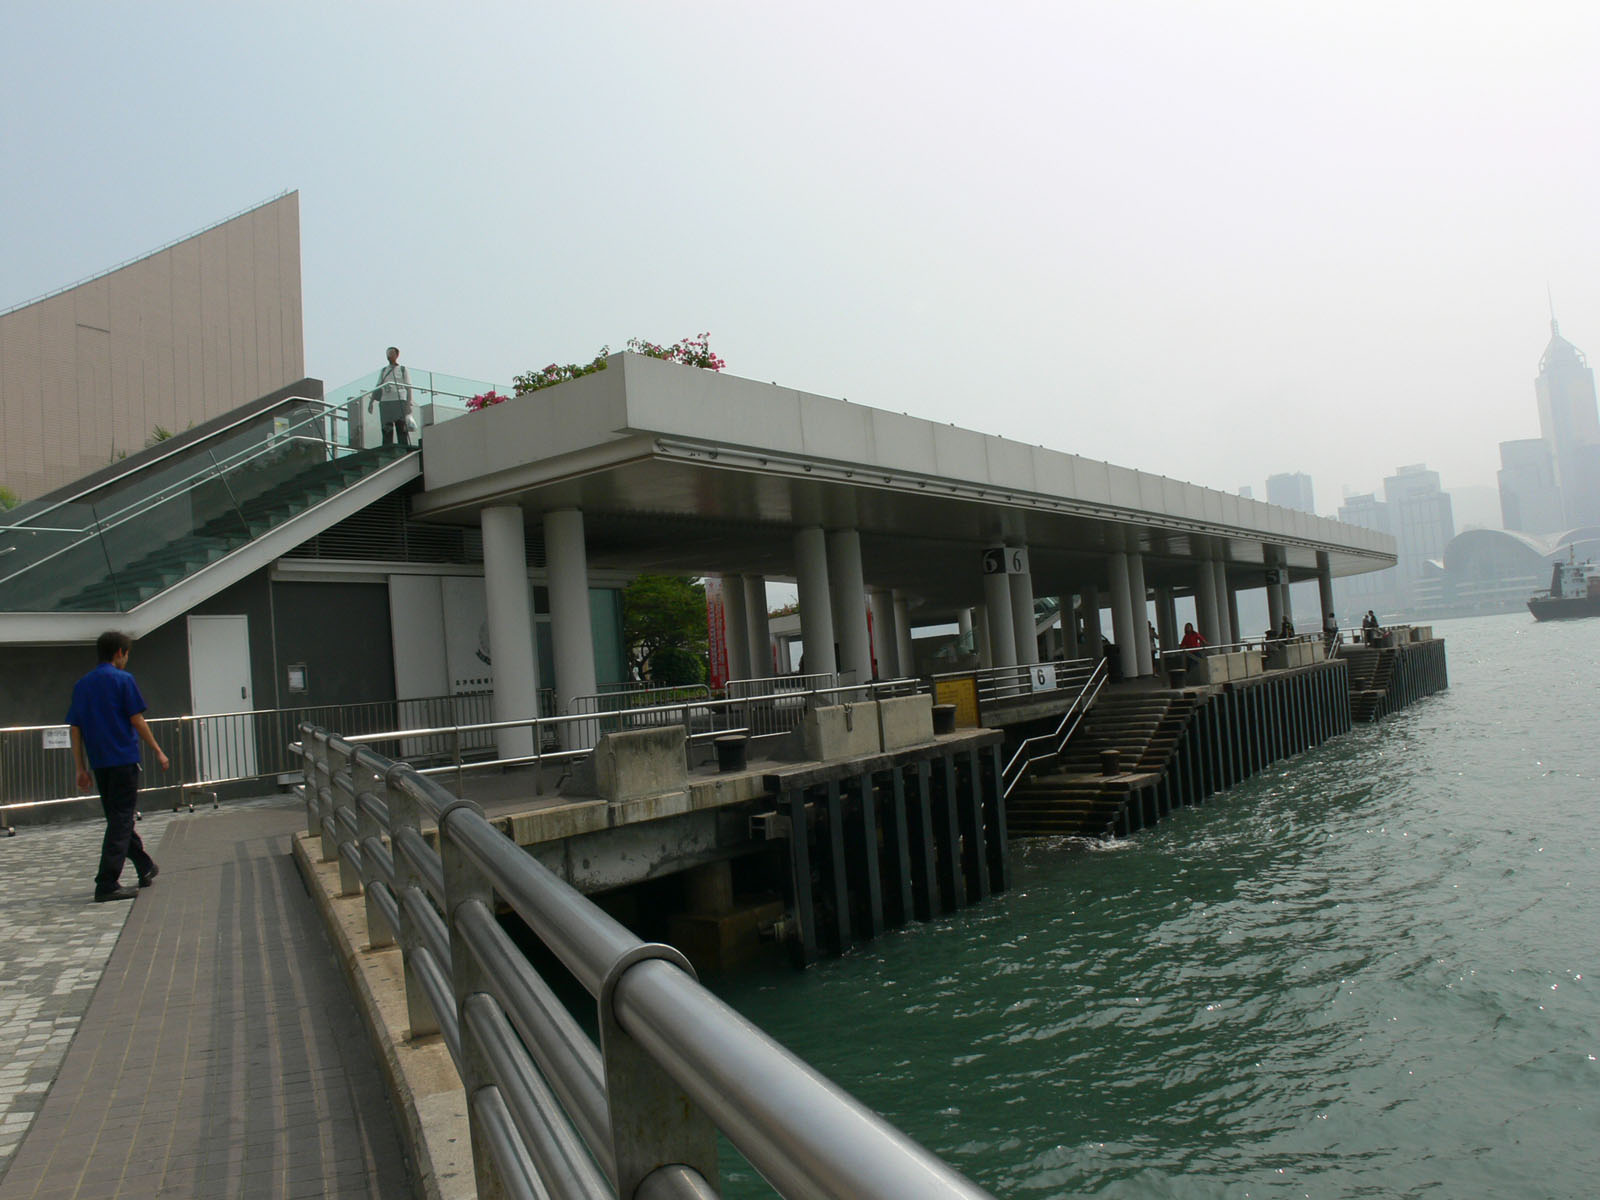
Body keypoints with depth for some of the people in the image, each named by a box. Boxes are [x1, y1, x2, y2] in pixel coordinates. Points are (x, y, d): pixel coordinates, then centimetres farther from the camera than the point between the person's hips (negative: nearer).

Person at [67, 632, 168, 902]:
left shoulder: (81, 684, 11)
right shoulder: (123, 679, -6)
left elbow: (75, 729, 10)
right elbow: (137, 720, -9)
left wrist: (81, 768, 13)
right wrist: (158, 751, -1)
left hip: (98, 763, 7)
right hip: (124, 759, -7)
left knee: (119, 818, 16)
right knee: (121, 820, -4)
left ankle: (146, 869, 29)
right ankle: (107, 884, -9)